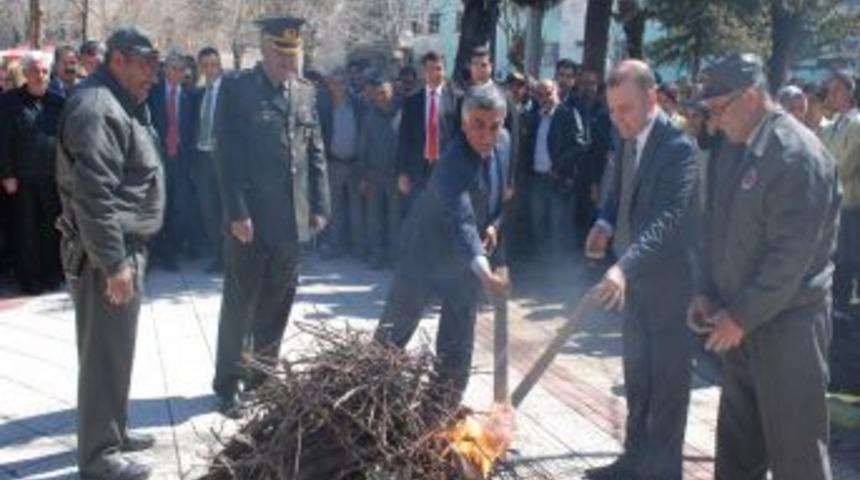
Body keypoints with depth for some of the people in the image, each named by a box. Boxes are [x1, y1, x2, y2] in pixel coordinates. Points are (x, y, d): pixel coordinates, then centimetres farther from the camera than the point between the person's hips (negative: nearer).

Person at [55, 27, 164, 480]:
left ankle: (111, 430, 32)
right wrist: (113, 261, -25)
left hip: (126, 246, 10)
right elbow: (94, 193, -25)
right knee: (105, 352, -3)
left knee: (115, 348, 19)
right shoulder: (96, 107, -18)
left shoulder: (121, 103, 15)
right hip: (108, 252, -10)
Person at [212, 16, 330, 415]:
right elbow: (228, 155, -10)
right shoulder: (236, 89, -5)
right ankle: (228, 383, 15)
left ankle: (263, 377, 26)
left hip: (293, 219, 5)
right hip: (251, 218, -5)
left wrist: (320, 206, 5)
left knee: (277, 306, 12)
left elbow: (316, 153, 12)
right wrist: (237, 212, -15)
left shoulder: (306, 92, 10)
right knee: (240, 305, 4)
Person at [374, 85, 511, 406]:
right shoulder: (454, 162, -32)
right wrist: (485, 272, -57)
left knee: (458, 345, 9)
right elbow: (460, 221, -44)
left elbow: (500, 199, 10)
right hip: (427, 254, -6)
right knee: (393, 334, 11)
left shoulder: (500, 150, -7)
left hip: (469, 259, 6)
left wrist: (494, 226, -11)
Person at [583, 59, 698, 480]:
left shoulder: (677, 146, -22)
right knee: (637, 374, 19)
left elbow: (668, 219, -32)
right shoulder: (625, 136, 3)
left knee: (667, 380, 4)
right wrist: (605, 223, -3)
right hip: (635, 276, 8)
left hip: (670, 279, -8)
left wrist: (624, 266, -43)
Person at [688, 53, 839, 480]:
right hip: (742, 319, 8)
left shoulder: (798, 155, -19)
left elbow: (791, 254, -21)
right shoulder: (731, 148, 7)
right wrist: (705, 293, 4)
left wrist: (742, 316, -16)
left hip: (787, 325, -8)